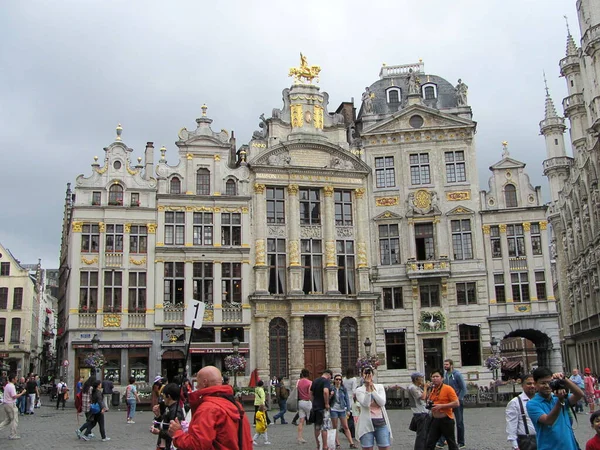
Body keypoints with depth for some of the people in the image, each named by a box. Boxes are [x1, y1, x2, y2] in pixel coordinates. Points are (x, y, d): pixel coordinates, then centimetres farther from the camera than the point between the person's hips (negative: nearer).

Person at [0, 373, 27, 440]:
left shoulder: (7, 385, 10)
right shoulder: (11, 386, -19)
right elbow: (14, 396, -23)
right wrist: (22, 393, -14)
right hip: (10, 405, -9)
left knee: (8, 419, 20)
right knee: (14, 420, 2)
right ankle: (13, 435, 6)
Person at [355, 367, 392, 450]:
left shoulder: (380, 387, 9)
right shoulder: (359, 390, 2)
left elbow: (382, 403, -7)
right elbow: (365, 404, -15)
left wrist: (372, 388, -9)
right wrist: (368, 387, -18)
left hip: (381, 422, 2)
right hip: (367, 424, -2)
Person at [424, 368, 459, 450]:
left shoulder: (448, 389, -11)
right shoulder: (432, 389, 9)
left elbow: (457, 403, -17)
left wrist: (441, 406, -21)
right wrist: (429, 403, 5)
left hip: (446, 420, -6)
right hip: (434, 419, 6)